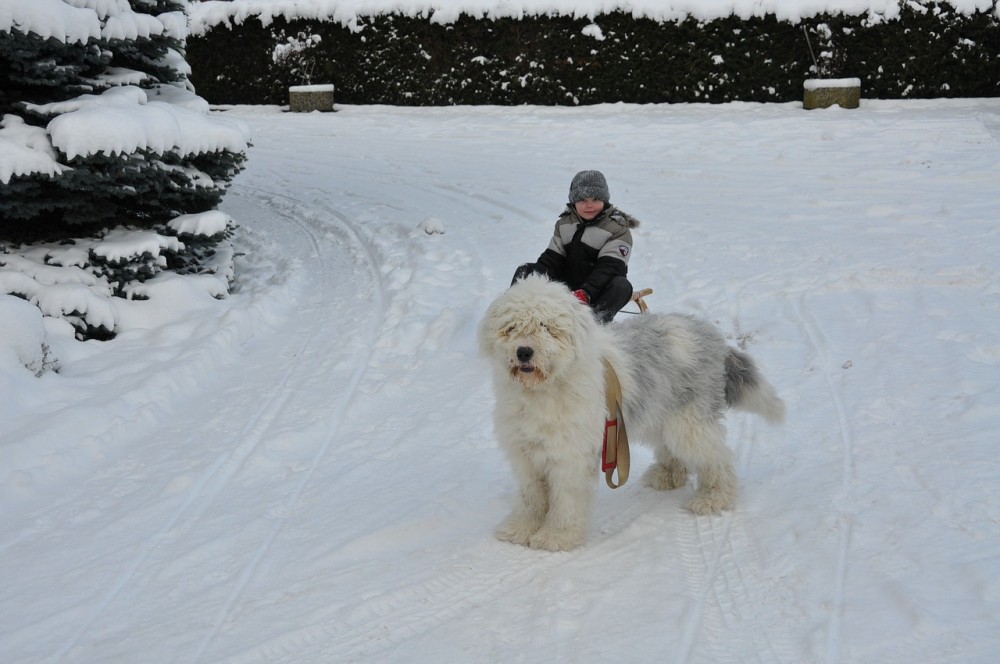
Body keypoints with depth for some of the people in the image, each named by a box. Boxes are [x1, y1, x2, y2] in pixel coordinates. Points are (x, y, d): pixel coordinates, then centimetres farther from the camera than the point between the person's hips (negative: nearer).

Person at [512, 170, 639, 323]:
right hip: (567, 286, 5)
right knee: (526, 271, -7)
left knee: (622, 286, -34)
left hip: (597, 291, -4)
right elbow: (551, 259, 6)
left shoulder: (618, 228, -6)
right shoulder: (564, 223, 10)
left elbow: (609, 267, -18)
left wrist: (586, 293, -33)